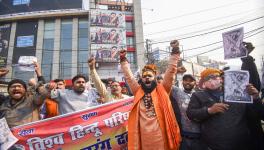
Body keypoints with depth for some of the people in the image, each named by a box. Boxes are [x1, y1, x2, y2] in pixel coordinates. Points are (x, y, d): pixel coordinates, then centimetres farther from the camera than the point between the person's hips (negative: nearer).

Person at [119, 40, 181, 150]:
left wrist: (174, 53, -5)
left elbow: (171, 71, -1)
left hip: (161, 136, -1)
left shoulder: (162, 90, 3)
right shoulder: (138, 92, 8)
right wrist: (123, 60, 6)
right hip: (144, 137, 2)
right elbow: (129, 76, 8)